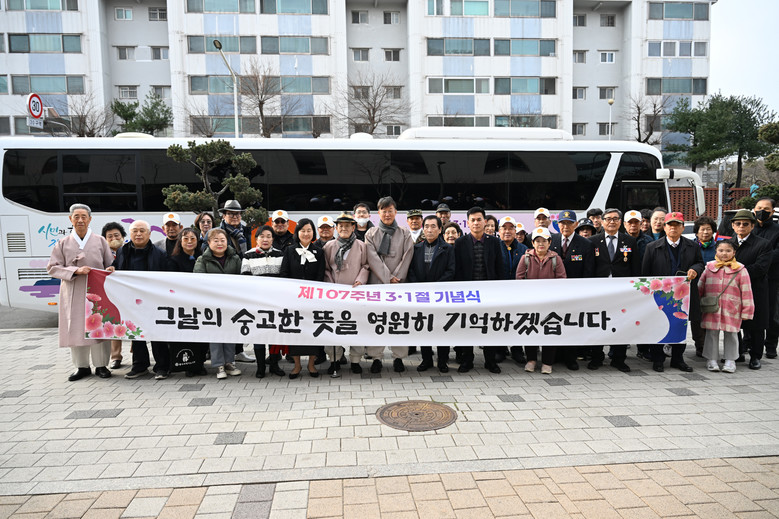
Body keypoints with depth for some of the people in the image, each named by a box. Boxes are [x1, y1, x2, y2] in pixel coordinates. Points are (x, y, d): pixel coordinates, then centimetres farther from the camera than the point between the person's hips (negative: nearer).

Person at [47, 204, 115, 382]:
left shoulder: (100, 241, 7)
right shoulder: (63, 243, 7)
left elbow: (110, 265, 12)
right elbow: (52, 267, 3)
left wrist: (110, 270, -9)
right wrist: (75, 271, -11)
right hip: (73, 293, 1)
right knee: (76, 328, 3)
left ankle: (101, 365, 12)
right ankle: (82, 366, 16)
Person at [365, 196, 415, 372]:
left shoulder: (405, 234, 10)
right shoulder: (371, 234, 8)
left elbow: (407, 258, 2)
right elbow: (373, 258, -3)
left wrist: (396, 278, -9)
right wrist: (388, 278, -11)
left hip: (399, 283, 0)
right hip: (376, 282, 0)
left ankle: (398, 357, 9)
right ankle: (376, 358, 7)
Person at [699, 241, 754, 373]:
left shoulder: (740, 270, -1)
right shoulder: (709, 267, 4)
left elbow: (746, 291, 0)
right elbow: (700, 286, 12)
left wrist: (746, 311, -2)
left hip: (732, 310, -1)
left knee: (731, 334, 7)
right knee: (711, 333, 6)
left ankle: (730, 360, 19)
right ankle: (711, 359, 17)